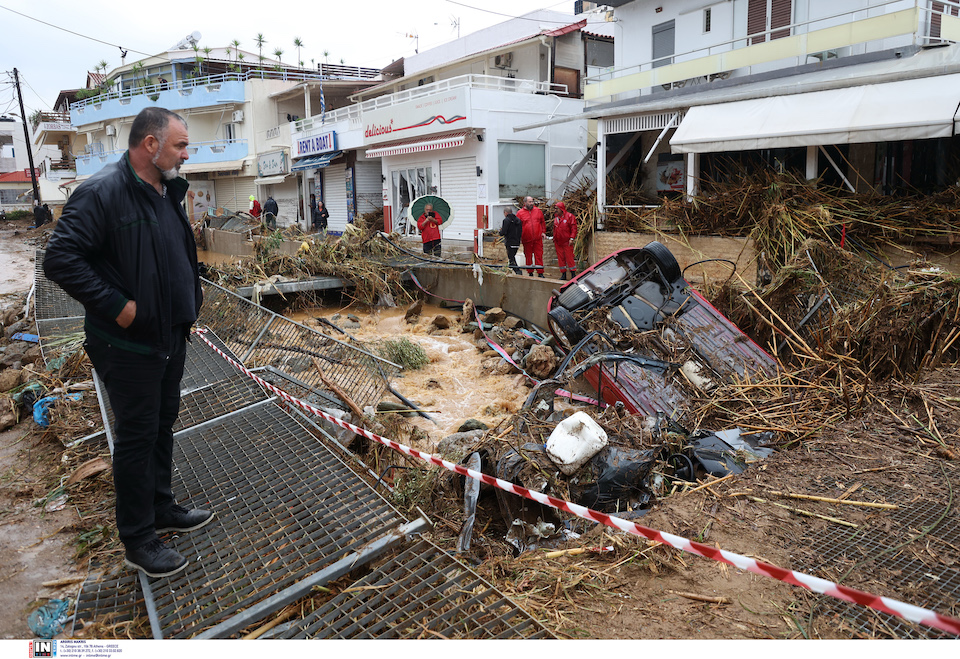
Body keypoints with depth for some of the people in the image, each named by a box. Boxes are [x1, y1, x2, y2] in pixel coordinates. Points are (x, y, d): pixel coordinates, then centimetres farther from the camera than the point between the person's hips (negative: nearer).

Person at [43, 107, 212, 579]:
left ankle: (162, 509, 38)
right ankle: (138, 541, 18)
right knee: (137, 436, 2)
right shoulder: (102, 193, -19)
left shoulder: (168, 193, 10)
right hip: (128, 345, -9)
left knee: (163, 423, 19)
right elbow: (60, 260, -23)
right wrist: (116, 305, -24)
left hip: (171, 338, 9)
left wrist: (190, 298, 11)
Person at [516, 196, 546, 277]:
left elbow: (543, 222, 18)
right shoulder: (520, 213, 0)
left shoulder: (538, 211, 8)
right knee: (528, 256, 8)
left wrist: (543, 231, 10)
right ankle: (530, 272, 19)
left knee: (539, 255, 0)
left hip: (538, 238, 1)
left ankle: (540, 273, 4)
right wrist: (519, 237, 0)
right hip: (527, 239, -1)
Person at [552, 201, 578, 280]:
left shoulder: (569, 216, -5)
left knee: (569, 258, -4)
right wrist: (554, 239, 17)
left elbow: (574, 228, -8)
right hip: (558, 242, 6)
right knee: (560, 258, 7)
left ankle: (573, 274, 3)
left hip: (567, 242, -6)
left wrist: (571, 238, -14)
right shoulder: (556, 218, 14)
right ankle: (563, 274, 15)